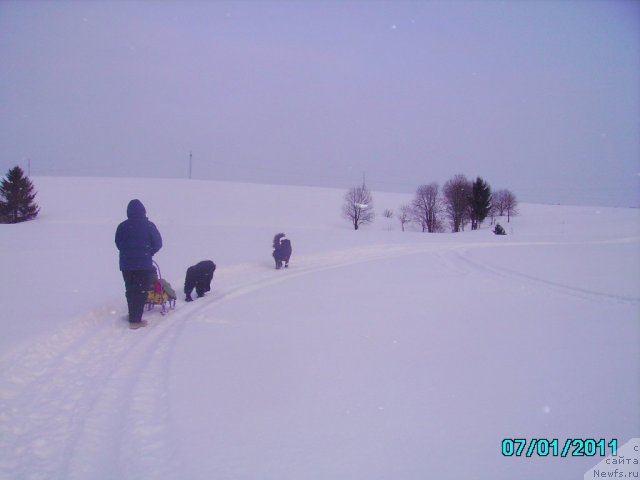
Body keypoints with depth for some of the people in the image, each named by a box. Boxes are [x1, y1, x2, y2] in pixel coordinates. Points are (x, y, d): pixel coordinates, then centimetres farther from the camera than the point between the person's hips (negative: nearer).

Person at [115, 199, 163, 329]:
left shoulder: (122, 226, 1)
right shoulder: (148, 226, -9)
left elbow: (118, 243, 8)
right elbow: (158, 243, -5)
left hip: (126, 264, 4)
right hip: (144, 264, -4)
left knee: (130, 291, 16)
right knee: (141, 291, 1)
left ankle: (133, 316, 26)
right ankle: (135, 320, -3)